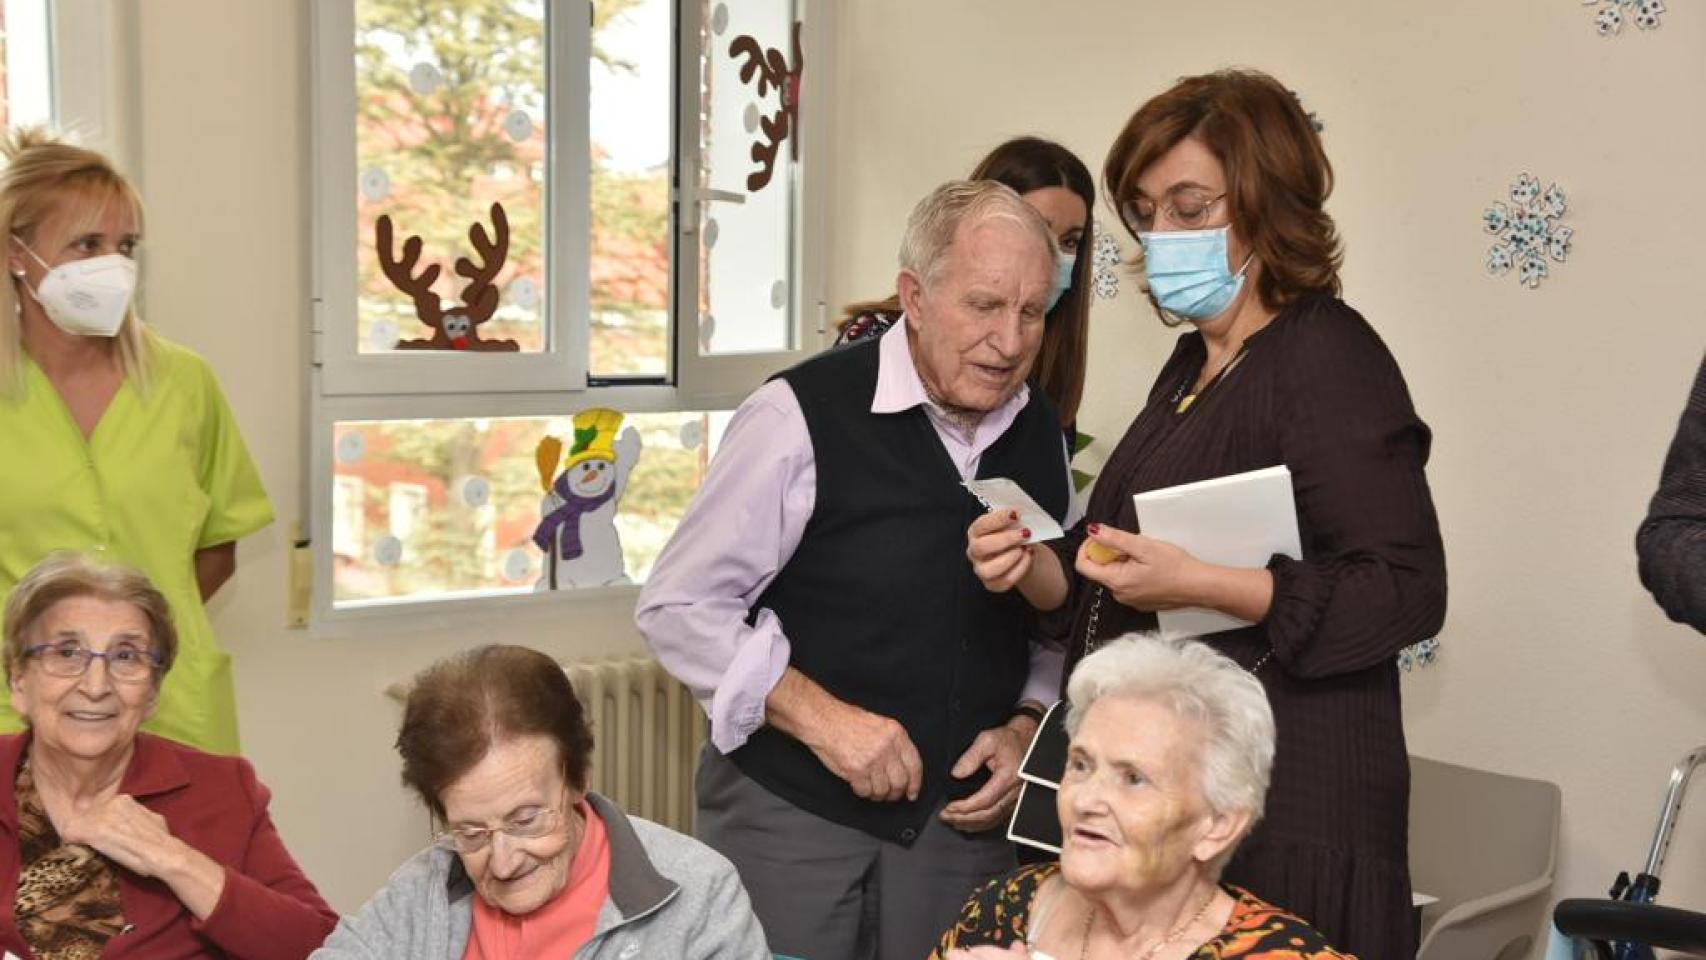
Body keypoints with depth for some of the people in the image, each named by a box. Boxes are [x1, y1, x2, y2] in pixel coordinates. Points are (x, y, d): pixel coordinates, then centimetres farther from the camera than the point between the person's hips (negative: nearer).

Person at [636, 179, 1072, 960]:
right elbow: (679, 608, -12)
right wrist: (819, 717, -19)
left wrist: (1025, 725, -3)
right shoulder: (804, 415, -14)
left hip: (966, 820, 5)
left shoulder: (1040, 433, 4)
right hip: (791, 810, -4)